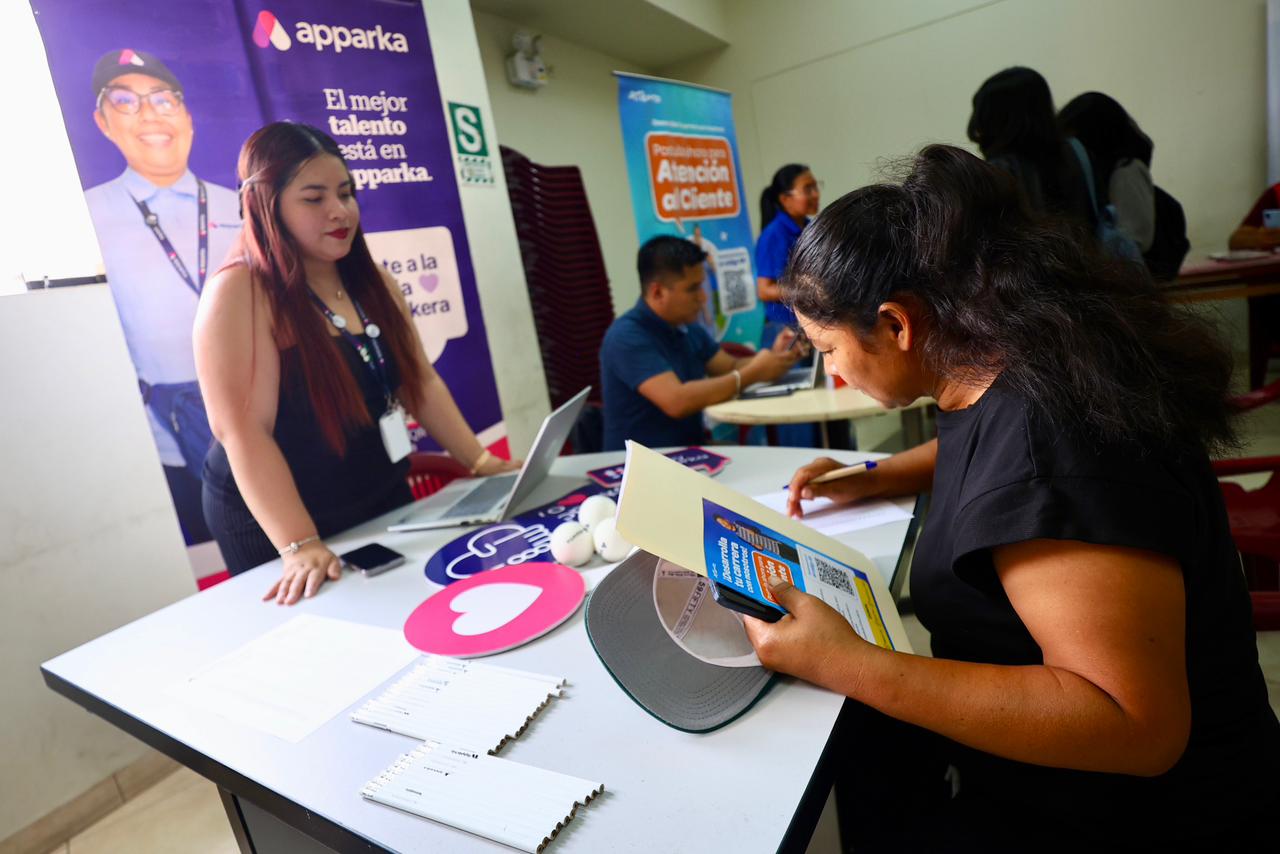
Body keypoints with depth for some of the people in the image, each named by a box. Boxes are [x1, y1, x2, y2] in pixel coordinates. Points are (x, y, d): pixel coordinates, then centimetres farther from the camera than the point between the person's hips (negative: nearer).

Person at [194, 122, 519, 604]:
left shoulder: (370, 281, 3)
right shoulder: (238, 294, -18)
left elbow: (421, 382, 5)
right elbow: (242, 431, -23)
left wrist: (481, 463, 0)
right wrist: (300, 545, -29)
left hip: (386, 504, 6)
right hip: (279, 530, -6)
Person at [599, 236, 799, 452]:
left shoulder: (687, 327, 8)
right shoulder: (627, 337, -19)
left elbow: (731, 369, 10)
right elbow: (677, 401, -28)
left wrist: (771, 357, -11)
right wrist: (753, 373, -21)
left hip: (688, 452, 8)